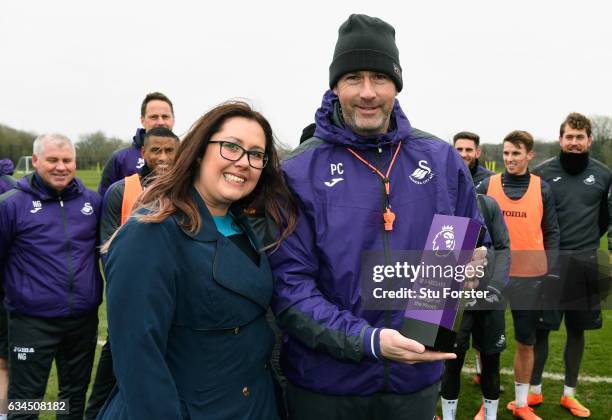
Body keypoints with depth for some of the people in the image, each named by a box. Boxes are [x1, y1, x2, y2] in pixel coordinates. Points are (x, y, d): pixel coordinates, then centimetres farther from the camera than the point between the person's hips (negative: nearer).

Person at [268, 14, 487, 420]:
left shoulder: (442, 160, -1)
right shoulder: (300, 172, -11)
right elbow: (289, 283, -14)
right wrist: (369, 341, -24)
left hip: (417, 379, 3)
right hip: (324, 383, -2)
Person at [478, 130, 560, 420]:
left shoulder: (542, 189, 2)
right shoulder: (487, 185, -1)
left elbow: (551, 233, 5)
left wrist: (552, 273, -1)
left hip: (530, 276, 1)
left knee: (526, 342, 10)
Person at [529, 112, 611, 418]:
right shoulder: (542, 173, -4)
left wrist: (586, 242, 14)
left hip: (585, 264, 3)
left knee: (577, 330, 11)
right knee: (540, 328, 4)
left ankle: (569, 394, 26)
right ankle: (535, 391, 20)